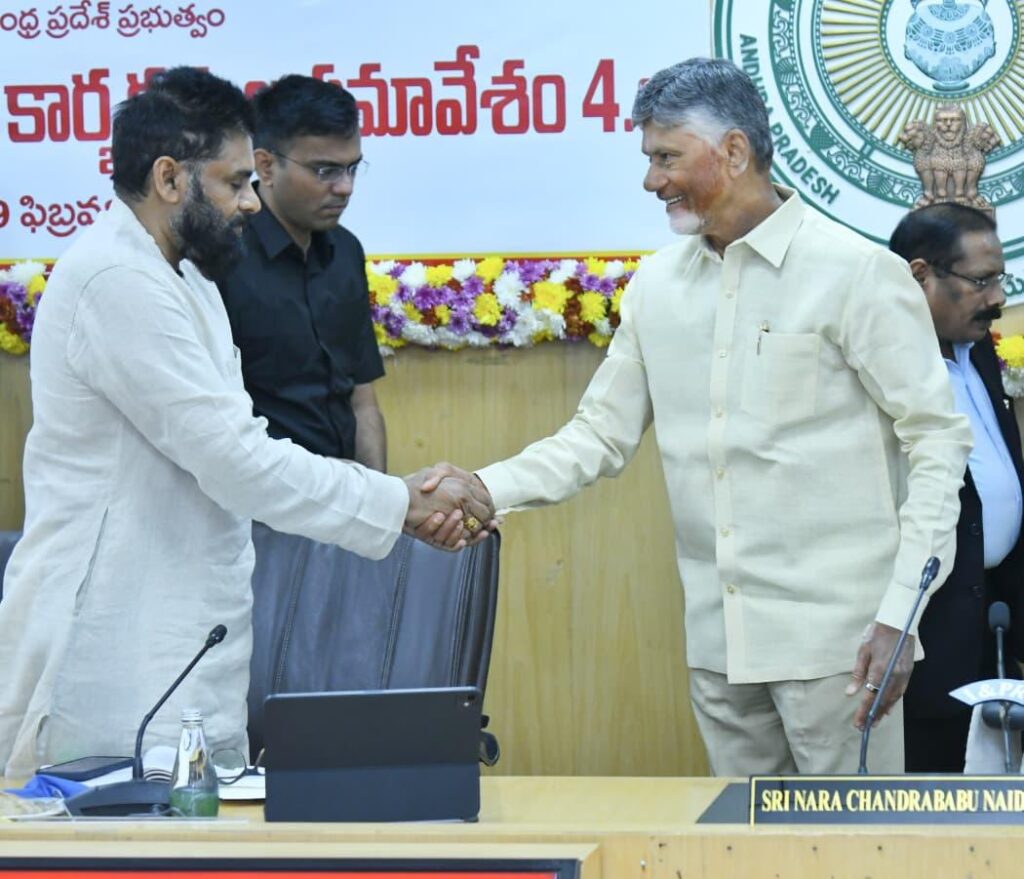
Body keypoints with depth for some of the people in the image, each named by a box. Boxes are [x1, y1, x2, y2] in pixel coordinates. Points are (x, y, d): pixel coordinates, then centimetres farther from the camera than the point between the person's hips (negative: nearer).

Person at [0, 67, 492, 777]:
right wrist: (398, 504, -9)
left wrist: (403, 500, 7)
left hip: (175, 654, 10)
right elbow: (236, 460, -19)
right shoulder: (116, 284, -16)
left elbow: (236, 446, 18)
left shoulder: (182, 281, 18)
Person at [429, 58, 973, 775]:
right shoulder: (658, 285, 10)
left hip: (835, 633, -6)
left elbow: (937, 442, -7)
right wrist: (485, 490, -5)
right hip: (719, 637, 6)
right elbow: (601, 436, 12)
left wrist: (900, 614, -14)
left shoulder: (856, 271, -7)